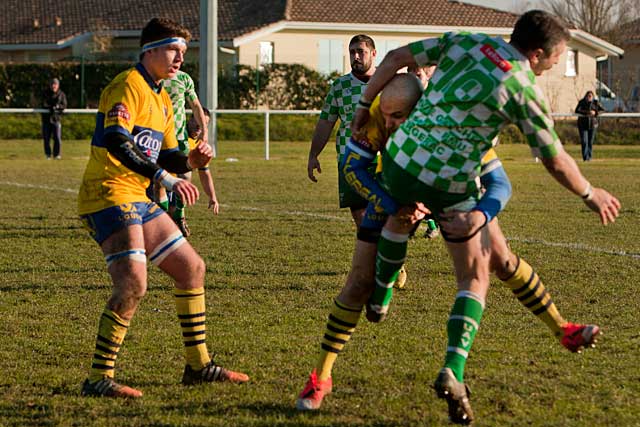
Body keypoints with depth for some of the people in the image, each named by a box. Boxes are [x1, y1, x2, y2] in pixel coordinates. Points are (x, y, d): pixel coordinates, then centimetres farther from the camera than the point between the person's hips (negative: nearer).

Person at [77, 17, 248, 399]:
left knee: (192, 268, 14)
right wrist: (165, 178, -33)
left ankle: (198, 365, 23)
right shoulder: (128, 87, -12)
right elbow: (114, 141, -26)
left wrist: (191, 161, -1)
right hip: (109, 195, -10)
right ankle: (99, 379, -17)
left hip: (138, 200, 10)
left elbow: (166, 158, 22)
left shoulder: (162, 99, 20)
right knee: (133, 284, -23)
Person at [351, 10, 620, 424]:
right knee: (475, 280, 9)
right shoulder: (526, 90, -8)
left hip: (401, 158, 5)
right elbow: (554, 160, -3)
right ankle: (453, 371, -9)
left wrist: (366, 104, 20)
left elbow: (397, 57, 7)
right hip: (451, 187, -5)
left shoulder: (466, 42, 5)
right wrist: (591, 194, 14)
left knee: (398, 215, 41)